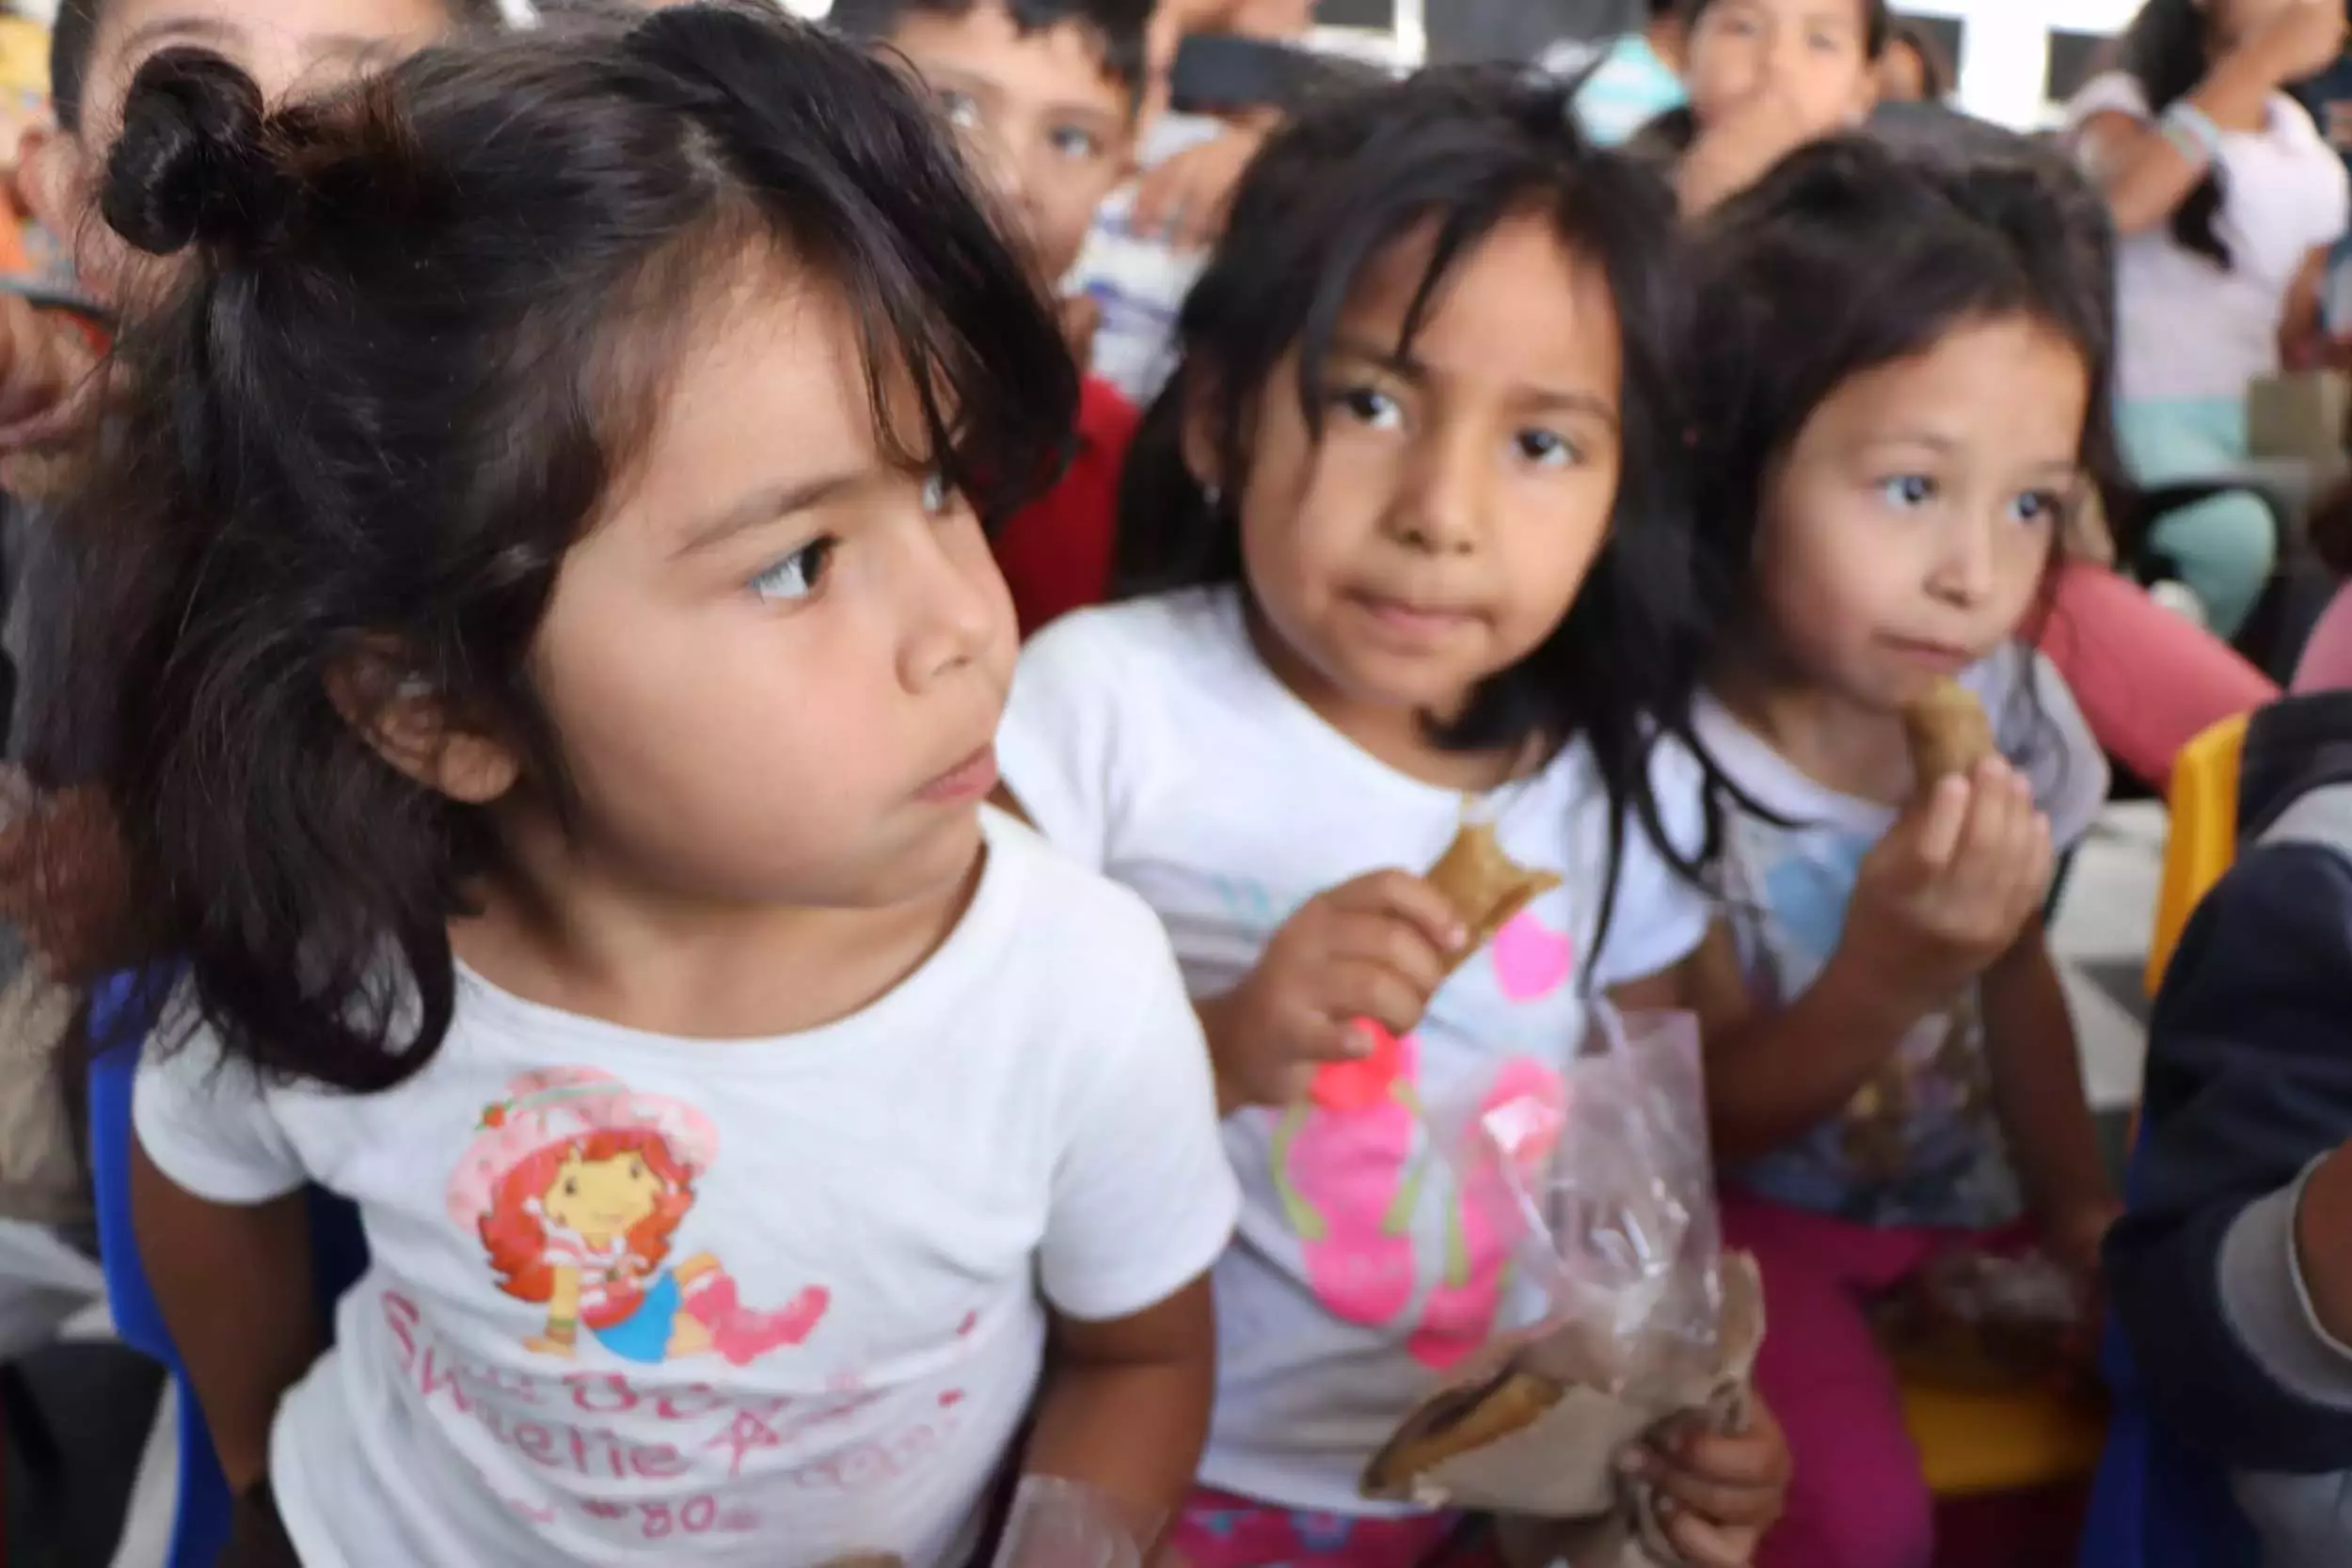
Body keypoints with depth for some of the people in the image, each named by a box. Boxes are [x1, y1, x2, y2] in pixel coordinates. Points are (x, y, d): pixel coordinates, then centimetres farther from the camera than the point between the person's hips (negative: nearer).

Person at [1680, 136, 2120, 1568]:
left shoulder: (2008, 708, -9)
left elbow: (2017, 979, 9)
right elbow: (1711, 1120, -18)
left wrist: (2079, 1208, 7)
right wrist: (1885, 980, -34)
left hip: (1963, 1193, 6)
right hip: (1748, 1213, -5)